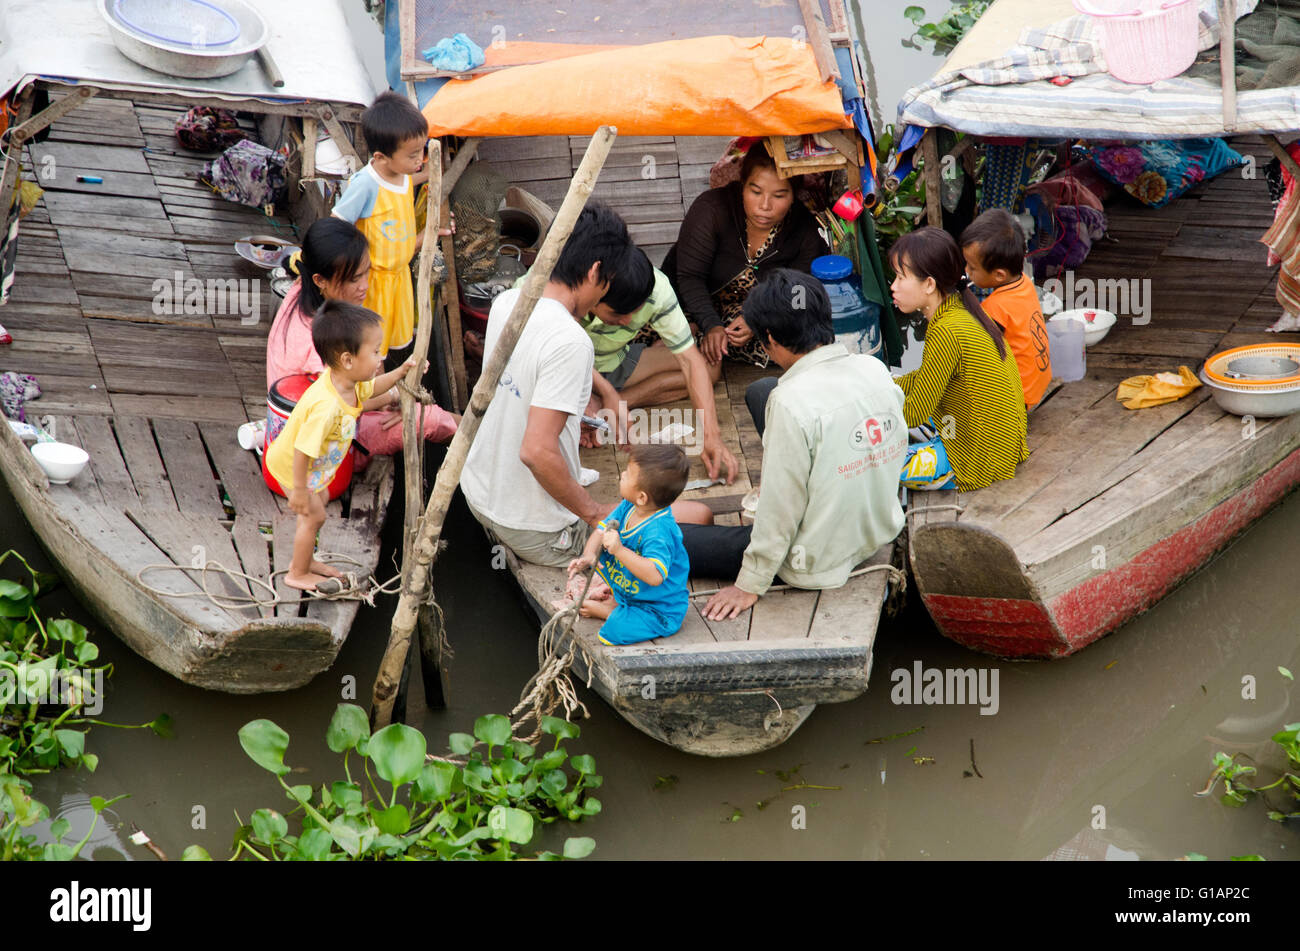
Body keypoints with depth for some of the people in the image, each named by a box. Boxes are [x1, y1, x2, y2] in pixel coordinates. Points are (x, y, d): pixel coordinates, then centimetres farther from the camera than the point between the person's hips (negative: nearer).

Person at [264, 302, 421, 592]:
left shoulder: (349, 381, -17)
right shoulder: (326, 406, -45)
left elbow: (371, 388, 9)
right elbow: (302, 450, -37)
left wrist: (401, 371, -3)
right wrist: (299, 490, -28)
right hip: (289, 465, -9)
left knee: (321, 498, 25)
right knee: (313, 515, 5)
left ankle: (303, 559, 45)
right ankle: (298, 574, 28)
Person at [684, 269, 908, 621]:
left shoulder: (792, 401, -29)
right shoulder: (874, 369, -8)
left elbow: (780, 510, -22)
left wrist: (749, 586, -9)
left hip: (820, 563, -7)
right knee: (761, 391, 16)